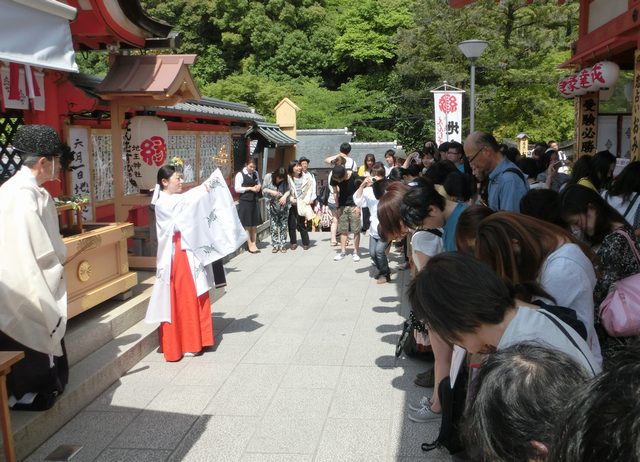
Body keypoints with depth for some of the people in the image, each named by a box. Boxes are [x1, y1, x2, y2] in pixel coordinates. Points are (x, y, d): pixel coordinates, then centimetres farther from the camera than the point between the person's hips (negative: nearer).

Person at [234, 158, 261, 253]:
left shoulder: (255, 173, 12)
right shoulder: (240, 174, -8)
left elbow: (258, 183, 26)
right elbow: (237, 188, -12)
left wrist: (258, 186, 1)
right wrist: (250, 188, -15)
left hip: (254, 201, 6)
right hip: (244, 202, -6)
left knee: (254, 224, 9)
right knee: (247, 225, -1)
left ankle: (254, 244, 18)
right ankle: (250, 245, 7)